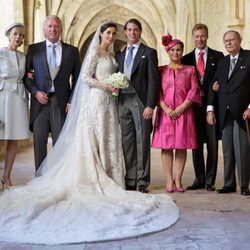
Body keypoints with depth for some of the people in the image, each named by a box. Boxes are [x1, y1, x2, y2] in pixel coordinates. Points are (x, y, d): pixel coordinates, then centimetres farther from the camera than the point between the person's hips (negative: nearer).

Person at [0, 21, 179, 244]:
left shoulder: (111, 54, 18)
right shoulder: (95, 52, -5)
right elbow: (86, 77, -11)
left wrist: (117, 86, 4)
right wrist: (105, 86, -18)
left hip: (110, 102, 8)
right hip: (97, 100, -8)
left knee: (110, 140, 6)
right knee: (96, 140, -5)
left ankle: (109, 179, 10)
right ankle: (95, 180, 0)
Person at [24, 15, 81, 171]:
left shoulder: (72, 51, 8)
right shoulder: (34, 49, 8)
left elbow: (77, 78, 9)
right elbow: (25, 74, 8)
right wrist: (35, 92, -7)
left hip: (62, 102, 0)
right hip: (40, 101, 0)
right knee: (39, 142, 3)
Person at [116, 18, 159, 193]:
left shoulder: (149, 52, 3)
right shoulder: (120, 55, 18)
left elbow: (153, 81, -5)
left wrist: (150, 105, -13)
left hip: (141, 101, -5)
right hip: (123, 102, 5)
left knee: (142, 142, -3)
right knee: (127, 143, 6)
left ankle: (143, 183, 2)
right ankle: (130, 181, 13)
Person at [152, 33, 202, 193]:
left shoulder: (190, 70, 11)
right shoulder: (161, 70, 11)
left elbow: (194, 90, 2)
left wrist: (182, 107, -10)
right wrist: (166, 108, -11)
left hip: (184, 112, 0)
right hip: (165, 112, 0)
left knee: (182, 145, 0)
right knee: (166, 146, -3)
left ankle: (178, 180, 6)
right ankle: (169, 181, 2)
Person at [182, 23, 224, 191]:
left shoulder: (218, 56, 6)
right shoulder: (187, 59, 11)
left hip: (212, 104, -2)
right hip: (194, 105, 2)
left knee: (212, 144, 1)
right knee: (196, 144, 6)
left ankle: (210, 181, 9)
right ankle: (199, 179, 15)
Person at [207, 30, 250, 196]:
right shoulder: (222, 62, 17)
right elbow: (214, 87, 14)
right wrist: (210, 109, 6)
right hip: (225, 113, 5)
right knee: (227, 150, 6)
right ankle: (229, 184, 13)